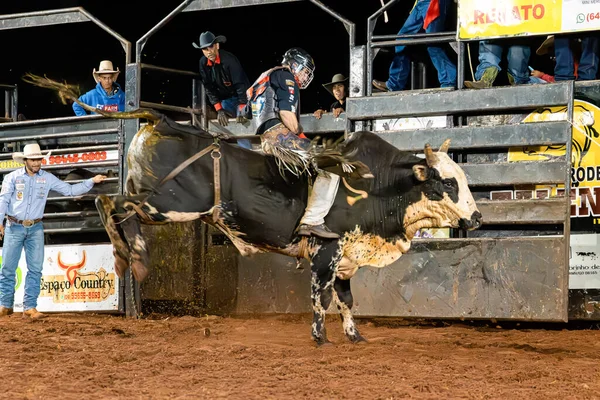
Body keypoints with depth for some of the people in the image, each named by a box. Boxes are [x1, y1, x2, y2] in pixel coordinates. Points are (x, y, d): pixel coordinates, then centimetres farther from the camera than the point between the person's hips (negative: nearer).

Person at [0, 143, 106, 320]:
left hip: (35, 229, 2)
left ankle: (29, 308, 1)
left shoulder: (47, 178, 3)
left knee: (35, 269, -3)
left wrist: (92, 181, -3)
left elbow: (69, 190, 5)